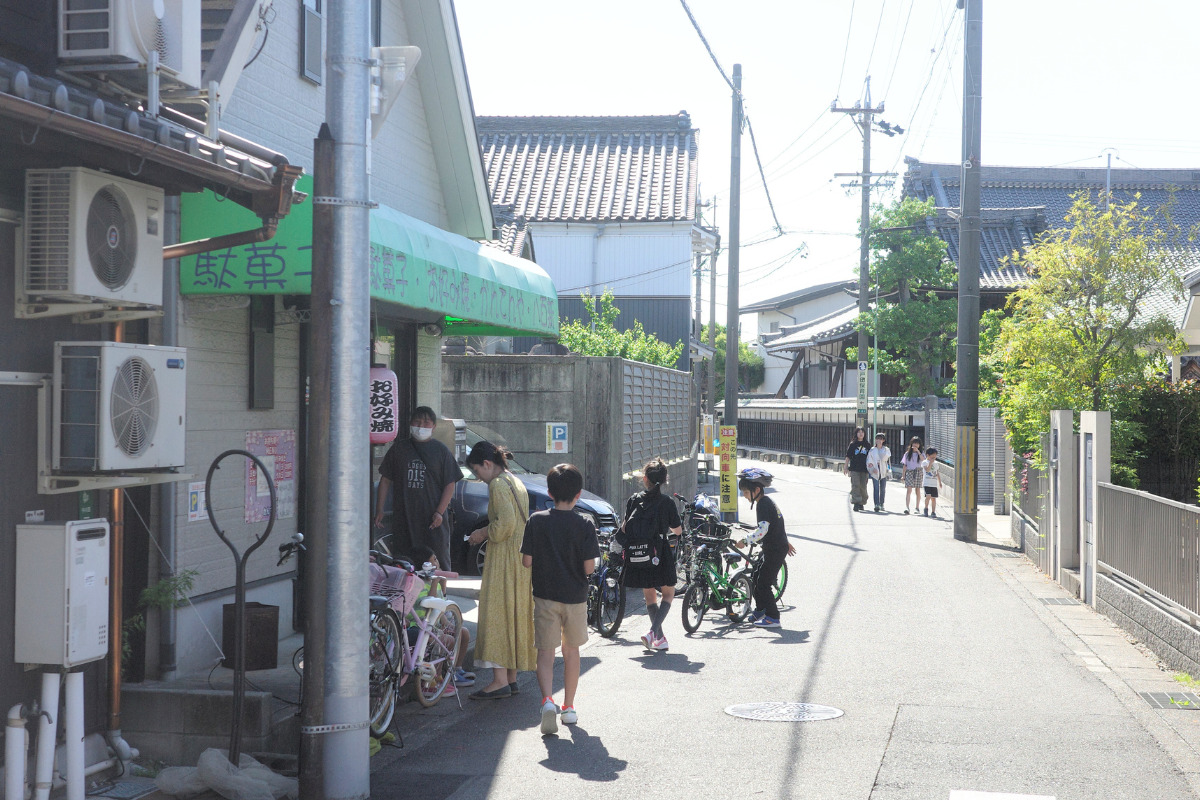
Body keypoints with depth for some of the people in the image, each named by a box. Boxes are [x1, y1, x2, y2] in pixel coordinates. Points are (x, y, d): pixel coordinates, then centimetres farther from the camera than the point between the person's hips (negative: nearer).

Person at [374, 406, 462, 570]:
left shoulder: (441, 451, 5)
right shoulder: (399, 448, 11)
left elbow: (450, 485, 2)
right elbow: (385, 480, 12)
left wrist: (439, 512, -9)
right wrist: (379, 510, 3)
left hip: (433, 519, -2)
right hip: (403, 517, 2)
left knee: (438, 560, -3)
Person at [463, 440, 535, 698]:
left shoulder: (498, 484, -12)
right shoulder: (517, 483, 17)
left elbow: (505, 523, -22)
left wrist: (484, 533, -7)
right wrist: (487, 532, 17)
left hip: (504, 558, -10)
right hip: (521, 555, 10)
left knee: (496, 614, -8)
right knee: (515, 614, 11)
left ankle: (500, 679, -12)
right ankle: (511, 677, 15)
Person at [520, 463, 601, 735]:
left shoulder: (536, 521, -6)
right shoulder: (585, 525, -9)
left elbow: (527, 561, -5)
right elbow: (589, 567, -11)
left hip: (545, 595, 0)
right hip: (575, 597, 1)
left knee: (545, 652, 2)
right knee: (571, 650, 17)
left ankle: (547, 700, -21)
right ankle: (569, 707, 24)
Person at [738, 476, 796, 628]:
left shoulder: (763, 504, -18)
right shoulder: (768, 501, 14)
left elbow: (763, 529, -31)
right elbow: (778, 523, 26)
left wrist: (745, 541, -29)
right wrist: (786, 541, 34)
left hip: (775, 550, -10)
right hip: (779, 546, 10)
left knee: (764, 584, -7)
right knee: (757, 580, 18)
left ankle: (773, 618, -2)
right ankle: (760, 611, 31)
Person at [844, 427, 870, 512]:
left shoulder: (867, 445, 10)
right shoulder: (853, 444, 4)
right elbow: (848, 456, 4)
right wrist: (846, 467, -2)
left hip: (864, 469, 2)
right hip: (854, 468, -2)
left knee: (863, 486, 3)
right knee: (855, 485, -12)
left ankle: (861, 503, 15)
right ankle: (856, 503, -16)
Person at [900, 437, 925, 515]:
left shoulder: (920, 453, 7)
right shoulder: (907, 454, 8)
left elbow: (923, 460, -15)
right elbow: (905, 465, 9)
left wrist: (918, 451, -17)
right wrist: (903, 475, 4)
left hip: (918, 472, 1)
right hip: (909, 472, -1)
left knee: (918, 491, 6)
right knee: (909, 490, -12)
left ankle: (917, 507, 17)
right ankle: (906, 507, -22)